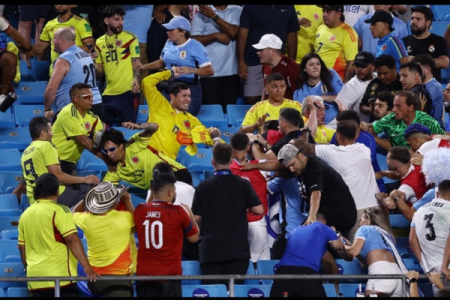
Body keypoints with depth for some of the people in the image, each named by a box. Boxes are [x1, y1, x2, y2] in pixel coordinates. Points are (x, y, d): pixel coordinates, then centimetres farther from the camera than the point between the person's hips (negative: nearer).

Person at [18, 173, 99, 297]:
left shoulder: (25, 215, 12)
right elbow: (72, 240, -17)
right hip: (60, 278, -6)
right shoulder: (59, 211, -8)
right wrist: (87, 267, -21)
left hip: (35, 280, 6)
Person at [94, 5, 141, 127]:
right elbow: (100, 71, 15)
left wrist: (136, 80, -20)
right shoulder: (99, 42, 11)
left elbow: (136, 62, -3)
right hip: (108, 93, 4)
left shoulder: (130, 38, 0)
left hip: (127, 91, -4)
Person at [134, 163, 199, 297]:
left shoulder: (140, 210, 1)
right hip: (169, 276, -3)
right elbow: (194, 237, 4)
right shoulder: (178, 212, -9)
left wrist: (150, 201, 23)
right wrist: (189, 213, 19)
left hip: (144, 275, 3)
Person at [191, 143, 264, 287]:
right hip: (237, 249, 0)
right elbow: (259, 210, -2)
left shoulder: (203, 186, -2)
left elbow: (197, 218, 0)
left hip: (210, 249, 0)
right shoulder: (243, 184, -1)